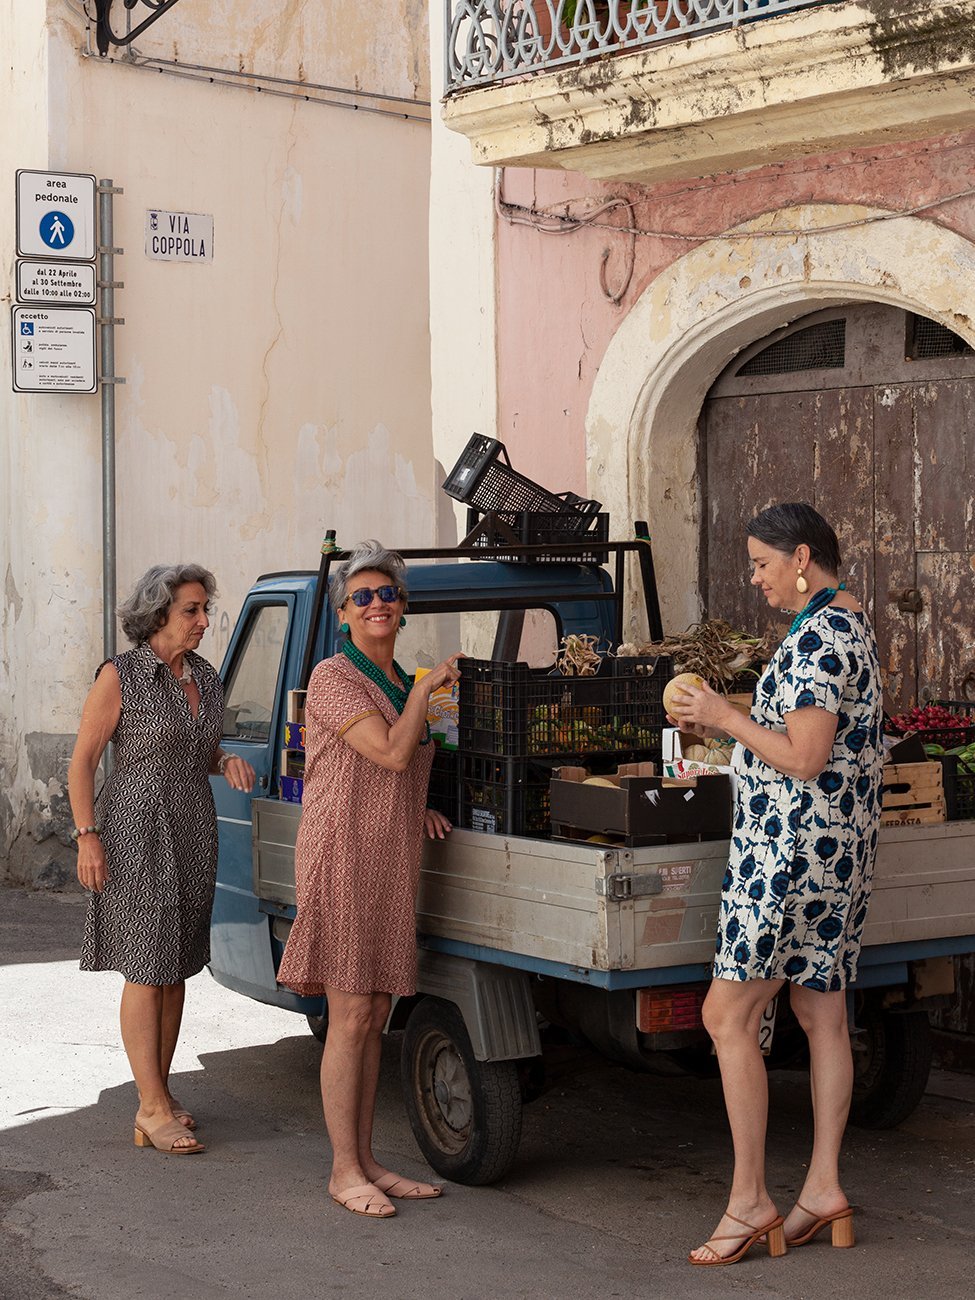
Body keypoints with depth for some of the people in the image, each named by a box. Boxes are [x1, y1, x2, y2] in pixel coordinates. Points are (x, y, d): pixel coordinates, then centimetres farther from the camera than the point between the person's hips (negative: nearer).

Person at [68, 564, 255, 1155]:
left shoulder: (206, 679, 11)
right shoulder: (120, 676, -8)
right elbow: (83, 761, -8)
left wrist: (228, 763, 1)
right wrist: (87, 836, -15)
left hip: (194, 838, 7)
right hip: (136, 834, -7)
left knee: (176, 969, 9)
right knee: (146, 971, -7)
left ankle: (159, 1092, 18)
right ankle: (154, 1108, -5)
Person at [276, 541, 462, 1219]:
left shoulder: (398, 684, 17)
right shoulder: (334, 678, -9)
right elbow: (392, 753, -19)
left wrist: (418, 808, 12)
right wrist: (427, 687, -9)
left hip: (392, 862, 8)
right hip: (344, 857, -8)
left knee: (374, 1017, 10)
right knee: (352, 1018, -7)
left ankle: (367, 1161, 16)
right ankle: (345, 1171, 0)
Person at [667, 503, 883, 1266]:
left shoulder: (816, 637, -17)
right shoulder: (853, 628, 16)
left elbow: (805, 759, -22)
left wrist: (726, 717, -11)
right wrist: (722, 730, 14)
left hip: (793, 848, -11)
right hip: (843, 851, 11)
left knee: (729, 1015, -6)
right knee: (823, 1015, 12)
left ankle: (750, 1201, -2)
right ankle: (825, 1190, 17)